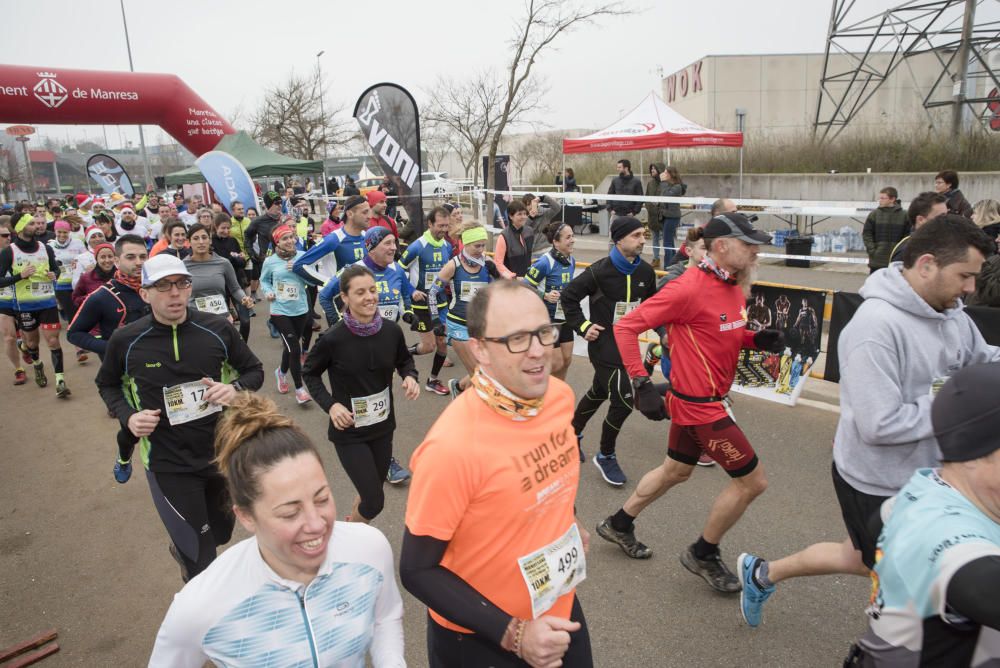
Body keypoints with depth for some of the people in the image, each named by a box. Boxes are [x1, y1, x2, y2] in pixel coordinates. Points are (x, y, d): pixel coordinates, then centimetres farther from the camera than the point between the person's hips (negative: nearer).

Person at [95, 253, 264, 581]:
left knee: (221, 534, 24)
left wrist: (235, 388, -19)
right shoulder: (125, 340, -11)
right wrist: (128, 416, -9)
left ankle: (181, 548, 59)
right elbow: (107, 384, 9)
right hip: (168, 464, -2)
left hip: (222, 452, 2)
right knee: (202, 559, 3)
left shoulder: (217, 329, -11)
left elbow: (254, 370, 3)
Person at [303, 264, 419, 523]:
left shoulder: (392, 330, -11)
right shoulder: (333, 339, -21)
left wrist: (410, 376, -12)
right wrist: (330, 405, -16)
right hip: (349, 431, -4)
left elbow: (404, 360, 9)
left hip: (383, 425, 4)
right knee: (374, 502, -4)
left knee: (372, 490, 20)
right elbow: (310, 373, -3)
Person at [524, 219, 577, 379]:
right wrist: (545, 296, -29)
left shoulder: (571, 260, 1)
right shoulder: (544, 262, -23)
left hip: (564, 318, 7)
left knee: (566, 360, 12)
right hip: (547, 319, -7)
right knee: (556, 363, -4)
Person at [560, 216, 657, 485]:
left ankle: (573, 433, 44)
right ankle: (605, 456, 12)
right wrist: (583, 326, -12)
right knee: (623, 400, -9)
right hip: (604, 343, -6)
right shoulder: (600, 271, -18)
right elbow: (568, 296, -9)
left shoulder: (645, 271, -1)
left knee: (599, 392, 20)